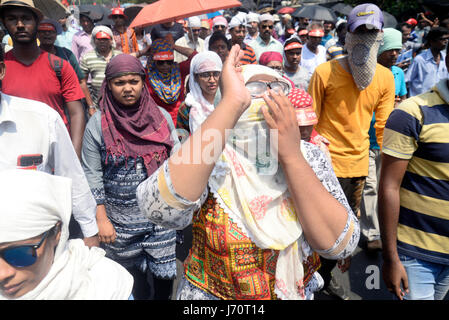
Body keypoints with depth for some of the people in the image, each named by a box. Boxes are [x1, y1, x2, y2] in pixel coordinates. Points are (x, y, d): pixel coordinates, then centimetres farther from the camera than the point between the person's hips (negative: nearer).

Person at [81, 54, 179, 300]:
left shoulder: (161, 117, -1)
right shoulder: (97, 124, -5)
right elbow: (92, 176, -4)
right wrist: (101, 219, -6)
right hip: (120, 221, -1)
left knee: (163, 276, 8)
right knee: (133, 280, 13)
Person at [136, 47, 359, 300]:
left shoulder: (308, 156, -11)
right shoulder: (210, 157, -19)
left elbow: (339, 243, -22)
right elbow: (160, 207, -40)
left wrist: (291, 155, -29)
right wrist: (232, 103, -38)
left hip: (296, 293, 3)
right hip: (211, 294, -2)